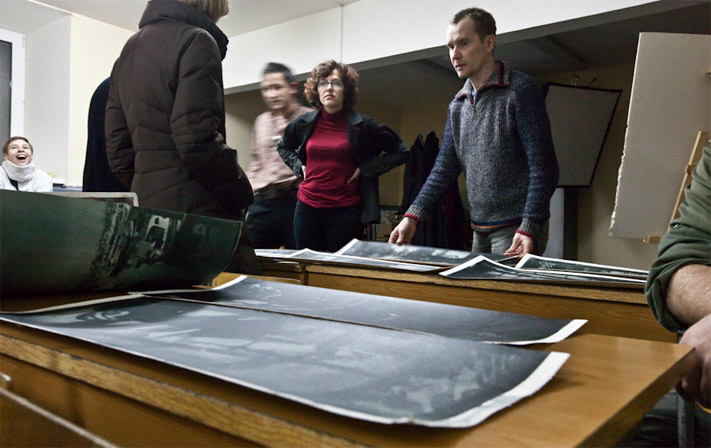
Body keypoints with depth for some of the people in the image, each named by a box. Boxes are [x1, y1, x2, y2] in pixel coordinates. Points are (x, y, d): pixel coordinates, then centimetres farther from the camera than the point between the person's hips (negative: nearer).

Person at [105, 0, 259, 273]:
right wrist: (241, 192, -6)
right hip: (198, 210, -9)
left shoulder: (128, 50, 21)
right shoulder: (196, 41, -5)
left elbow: (117, 150, 17)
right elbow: (198, 139, -17)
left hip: (145, 208, 9)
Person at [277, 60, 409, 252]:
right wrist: (298, 166, 8)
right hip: (307, 207, 3)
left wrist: (366, 169, -5)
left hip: (346, 209, -3)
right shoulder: (304, 124, 6)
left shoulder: (362, 125, -3)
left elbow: (401, 151, 3)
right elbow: (282, 147, 26)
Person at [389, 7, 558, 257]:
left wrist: (528, 229, -22)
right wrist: (412, 216, -1)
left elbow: (543, 168, -13)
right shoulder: (457, 105, 12)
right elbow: (445, 168, 10)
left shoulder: (519, 91, -8)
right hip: (480, 231, 7)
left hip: (516, 229, -7)